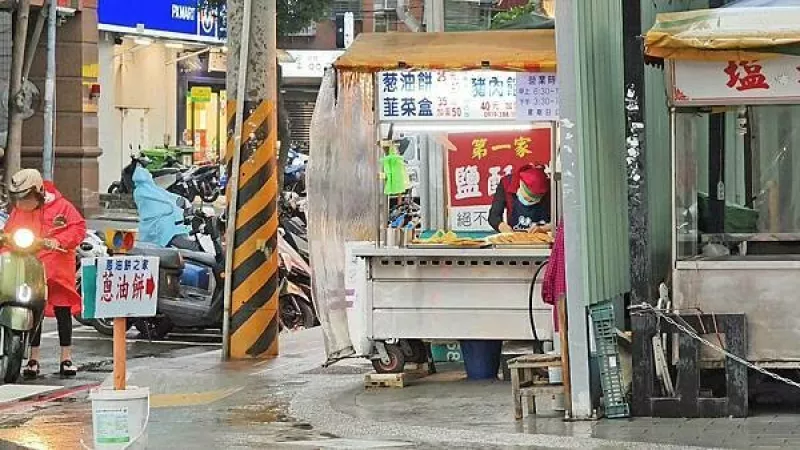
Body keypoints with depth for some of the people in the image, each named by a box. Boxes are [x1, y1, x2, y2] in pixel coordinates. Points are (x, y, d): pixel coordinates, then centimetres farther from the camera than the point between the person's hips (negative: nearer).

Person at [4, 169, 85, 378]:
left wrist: (58, 241, -20)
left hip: (58, 270, -3)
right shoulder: (18, 212, 9)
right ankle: (33, 359, 12)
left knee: (63, 312, 3)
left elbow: (78, 228, -7)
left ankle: (66, 358, 11)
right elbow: (8, 235, 14)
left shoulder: (61, 206, -3)